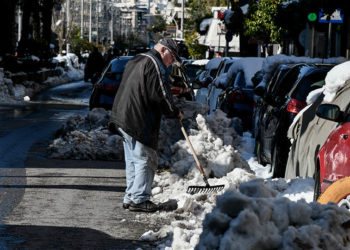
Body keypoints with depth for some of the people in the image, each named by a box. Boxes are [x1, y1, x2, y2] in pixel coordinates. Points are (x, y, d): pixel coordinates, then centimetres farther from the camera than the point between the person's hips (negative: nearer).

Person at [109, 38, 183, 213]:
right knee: (145, 160, -4)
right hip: (139, 123, -10)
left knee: (132, 161, 15)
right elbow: (161, 96, -16)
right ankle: (139, 199, -5)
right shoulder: (155, 65, -13)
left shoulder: (135, 61, 20)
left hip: (123, 118, 10)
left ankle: (130, 198, 18)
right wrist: (175, 113, -1)